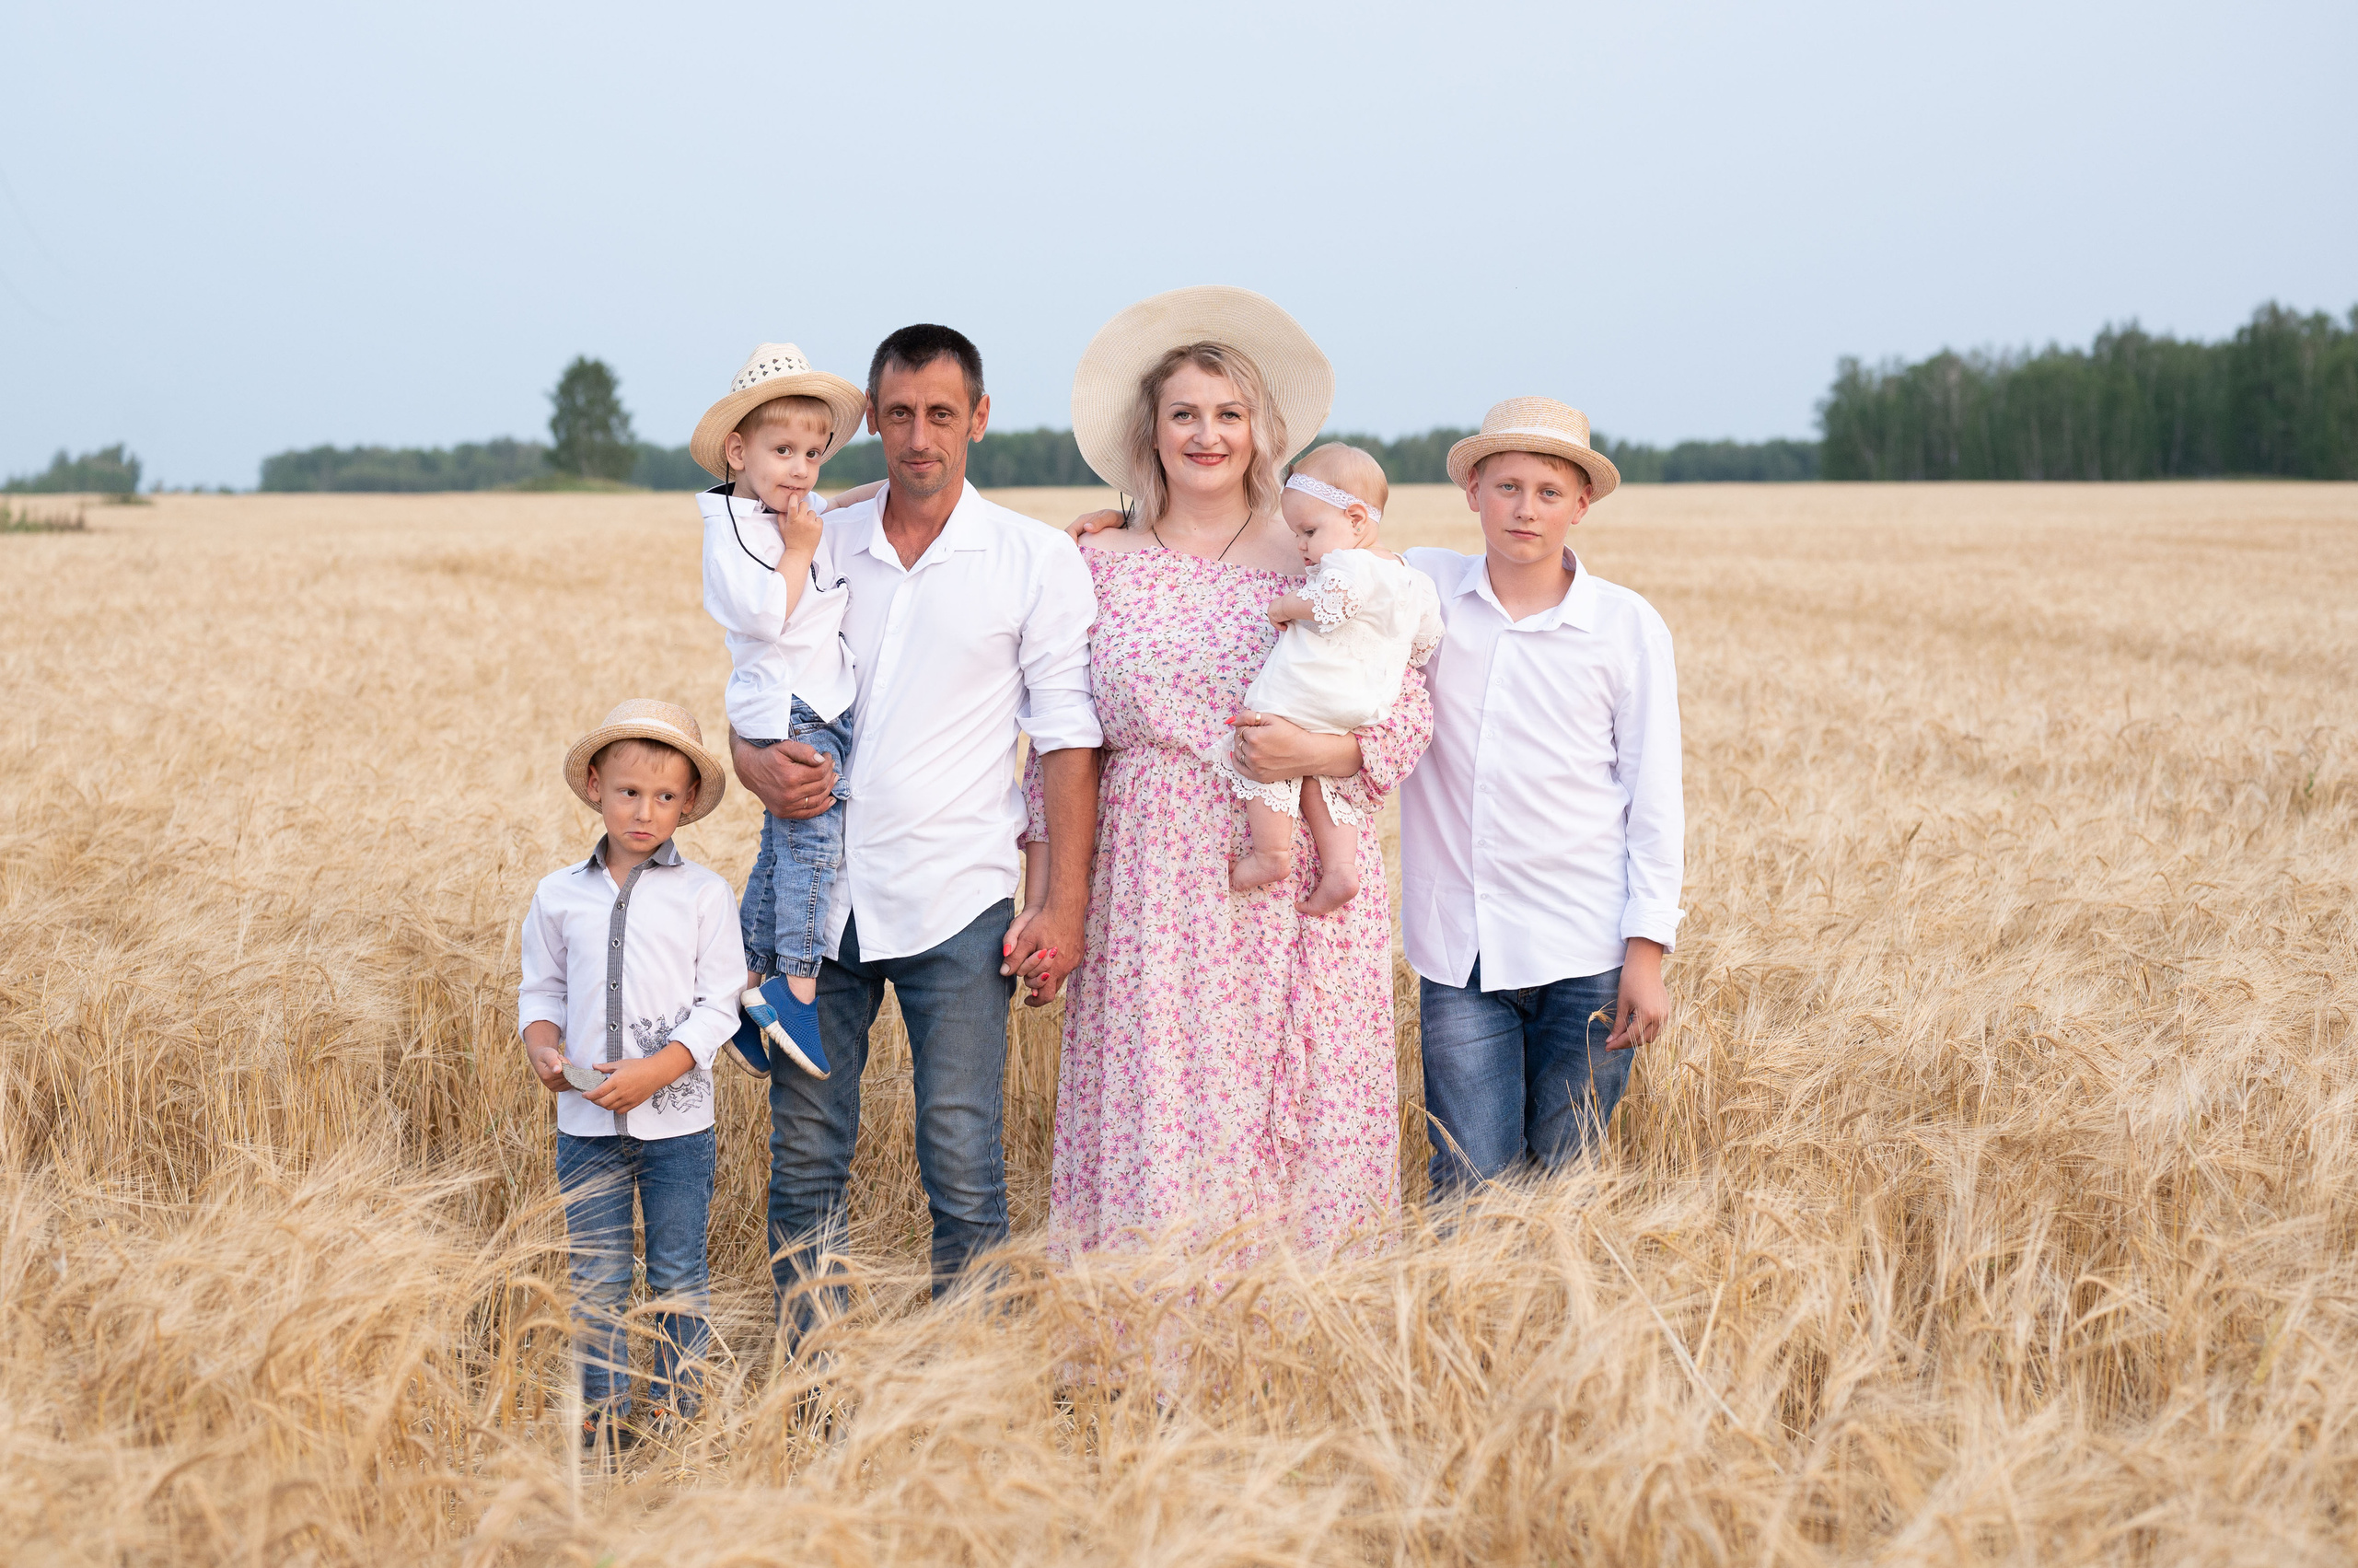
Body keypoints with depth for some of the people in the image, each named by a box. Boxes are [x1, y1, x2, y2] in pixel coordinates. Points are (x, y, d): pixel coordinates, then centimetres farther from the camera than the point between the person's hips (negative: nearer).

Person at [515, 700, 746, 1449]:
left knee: (677, 1274, 9)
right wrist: (542, 1047, -9)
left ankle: (675, 1405, 22)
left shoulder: (703, 894, -3)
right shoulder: (558, 895, 5)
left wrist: (656, 1071, -17)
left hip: (677, 1119, -2)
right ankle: (603, 1410, 17)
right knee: (594, 1275, 6)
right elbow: (540, 990, 12)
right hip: (586, 1122, 2)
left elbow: (718, 1004, -6)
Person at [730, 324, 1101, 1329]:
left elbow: (1069, 739, -1)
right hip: (817, 895, 3)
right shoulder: (818, 547, 10)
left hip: (954, 904, -3)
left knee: (963, 1166, -4)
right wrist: (757, 763, -8)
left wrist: (1065, 905, -8)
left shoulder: (1038, 561, 1)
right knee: (804, 1154, 8)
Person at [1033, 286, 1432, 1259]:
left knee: (1294, 1120, 0)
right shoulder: (1098, 566, 9)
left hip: (1300, 891, 0)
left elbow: (1409, 712, 4)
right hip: (1153, 889, 1)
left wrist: (1320, 752, -14)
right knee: (1155, 1117, -2)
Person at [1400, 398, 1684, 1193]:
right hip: (1459, 948, 1)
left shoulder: (1627, 626, 1)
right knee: (1472, 1184, -1)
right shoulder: (1422, 585, 4)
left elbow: (1654, 797, 3)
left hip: (1587, 952, -1)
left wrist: (1648, 947, -2)